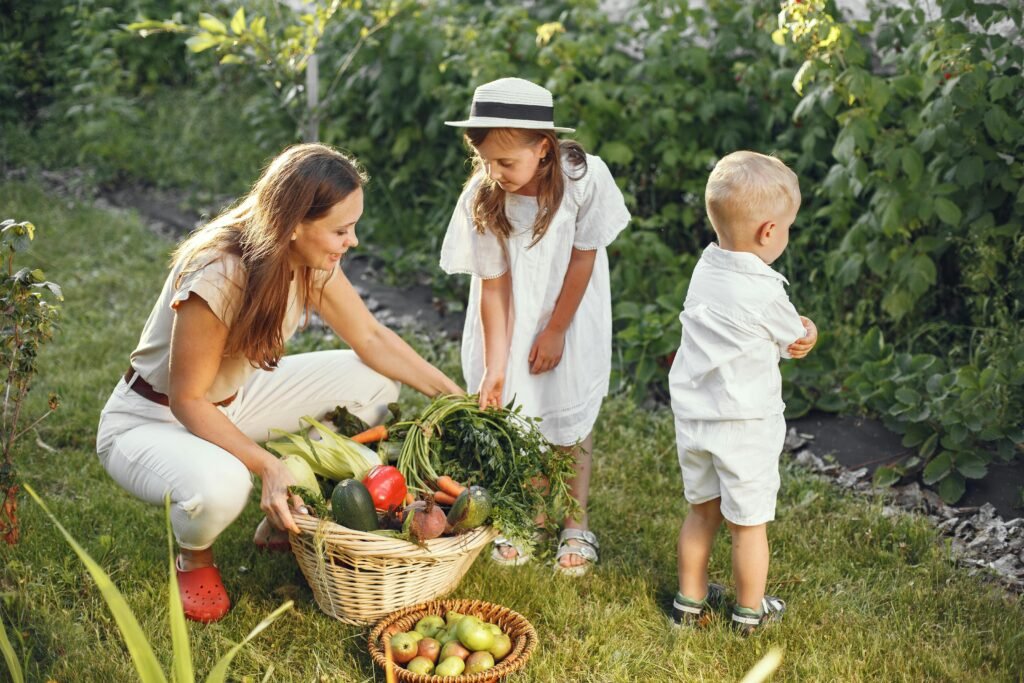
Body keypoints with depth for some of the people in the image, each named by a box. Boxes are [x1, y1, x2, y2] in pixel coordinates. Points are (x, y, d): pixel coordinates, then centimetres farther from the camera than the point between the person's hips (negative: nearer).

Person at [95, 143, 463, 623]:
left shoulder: (312, 262, -12)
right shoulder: (218, 277, -34)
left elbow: (372, 339, -1)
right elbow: (187, 400, -25)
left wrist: (454, 395, -6)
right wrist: (265, 464, -35)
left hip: (234, 402, 7)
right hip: (150, 419, -7)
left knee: (371, 380, -4)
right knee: (220, 485, -40)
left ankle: (284, 524, 12)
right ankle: (193, 555, 1)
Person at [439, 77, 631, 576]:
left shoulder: (585, 178, -27)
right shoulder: (481, 198, -24)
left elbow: (583, 259, -16)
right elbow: (492, 285, -20)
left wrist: (555, 331, -10)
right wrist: (494, 367, -23)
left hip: (570, 314, -1)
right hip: (510, 318, 1)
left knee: (570, 417, 6)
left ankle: (576, 526, 23)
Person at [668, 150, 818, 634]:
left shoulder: (705, 268, -1)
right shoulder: (764, 293, -22)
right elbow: (798, 342, -4)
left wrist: (797, 327, -6)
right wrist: (808, 332, 16)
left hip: (692, 418, 6)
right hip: (744, 426, -6)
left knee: (701, 512, 21)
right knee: (749, 523, 12)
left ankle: (690, 600, 34)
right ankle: (750, 611, 28)